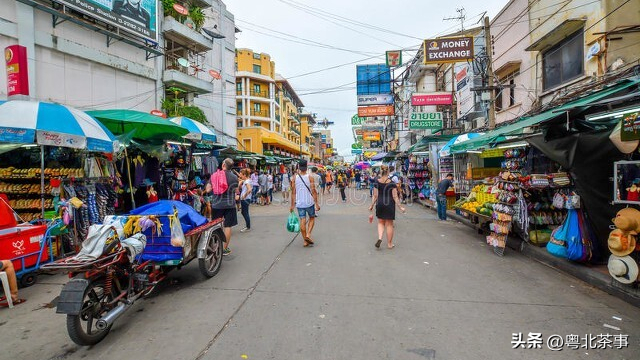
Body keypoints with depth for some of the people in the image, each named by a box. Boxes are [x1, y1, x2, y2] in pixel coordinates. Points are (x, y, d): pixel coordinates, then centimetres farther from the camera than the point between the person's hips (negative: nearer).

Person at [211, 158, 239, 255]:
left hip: (216, 205, 1)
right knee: (227, 226, 6)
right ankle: (225, 248, 11)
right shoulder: (234, 177, -4)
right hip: (230, 205, 0)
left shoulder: (214, 175, -6)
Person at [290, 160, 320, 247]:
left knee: (302, 221, 6)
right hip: (309, 202, -2)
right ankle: (308, 235, 1)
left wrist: (292, 205, 3)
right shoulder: (310, 177, -8)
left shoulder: (294, 178, -2)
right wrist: (317, 203, -5)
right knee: (312, 218, 18)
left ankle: (305, 241, 10)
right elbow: (313, 191, -10)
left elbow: (293, 192, -2)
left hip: (299, 203, 2)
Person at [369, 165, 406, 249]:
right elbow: (395, 197, -10)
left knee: (380, 222, 19)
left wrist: (371, 206, 9)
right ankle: (389, 244, 19)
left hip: (379, 204, 2)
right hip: (389, 205, -2)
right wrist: (400, 207, -3)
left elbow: (375, 196, -1)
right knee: (389, 224, 9)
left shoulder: (377, 182, -5)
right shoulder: (391, 183, -10)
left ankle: (379, 238, -1)